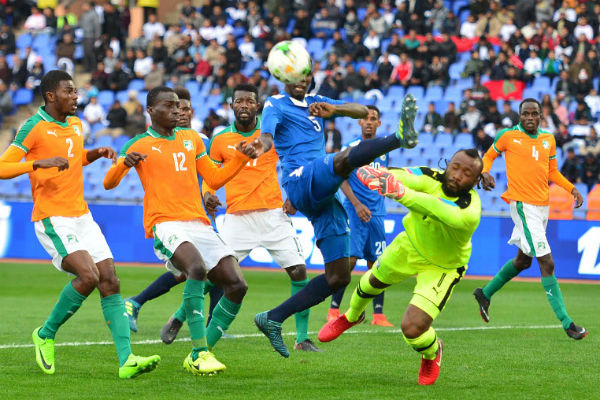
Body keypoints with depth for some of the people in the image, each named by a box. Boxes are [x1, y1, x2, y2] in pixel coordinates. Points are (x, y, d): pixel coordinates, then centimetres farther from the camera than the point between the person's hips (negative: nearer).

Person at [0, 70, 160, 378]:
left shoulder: (75, 124, 15)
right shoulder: (34, 128, -8)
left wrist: (96, 154, 14)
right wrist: (39, 163, -25)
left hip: (81, 217, 8)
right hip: (52, 220, -8)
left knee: (110, 281, -5)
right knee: (88, 275, -22)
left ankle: (126, 360, -8)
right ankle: (46, 335, 0)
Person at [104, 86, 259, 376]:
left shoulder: (191, 139, 22)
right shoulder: (139, 145, 7)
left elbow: (214, 178, 29)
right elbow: (109, 183, 2)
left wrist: (241, 158, 14)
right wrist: (124, 162, -18)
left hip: (199, 224, 6)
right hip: (165, 224, -6)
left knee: (236, 285, -9)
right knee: (197, 268, -35)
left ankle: (199, 357, 2)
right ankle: (199, 353, -31)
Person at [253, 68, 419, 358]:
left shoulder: (314, 103, 25)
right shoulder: (276, 105, 6)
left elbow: (362, 111, 17)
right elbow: (267, 131, -17)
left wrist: (334, 108, -5)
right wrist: (266, 143, -43)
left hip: (324, 199, 7)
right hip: (301, 180, -7)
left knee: (338, 277, 3)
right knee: (346, 158, -36)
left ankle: (273, 319, 5)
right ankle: (401, 136, -60)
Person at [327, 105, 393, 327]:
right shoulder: (350, 147, -2)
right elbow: (342, 180, -7)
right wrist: (357, 204, -17)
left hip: (376, 213, 5)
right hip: (354, 210, -5)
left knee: (376, 264, 4)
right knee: (349, 259, -12)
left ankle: (378, 314, 5)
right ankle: (334, 309, -4)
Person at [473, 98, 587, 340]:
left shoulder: (548, 140, 11)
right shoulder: (508, 136, -4)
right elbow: (489, 156, 10)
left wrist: (572, 189, 5)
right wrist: (484, 173, -10)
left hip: (542, 206, 7)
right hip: (522, 204, -7)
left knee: (523, 260, 19)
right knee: (547, 263, -12)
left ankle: (485, 293, 40)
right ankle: (565, 322, -10)